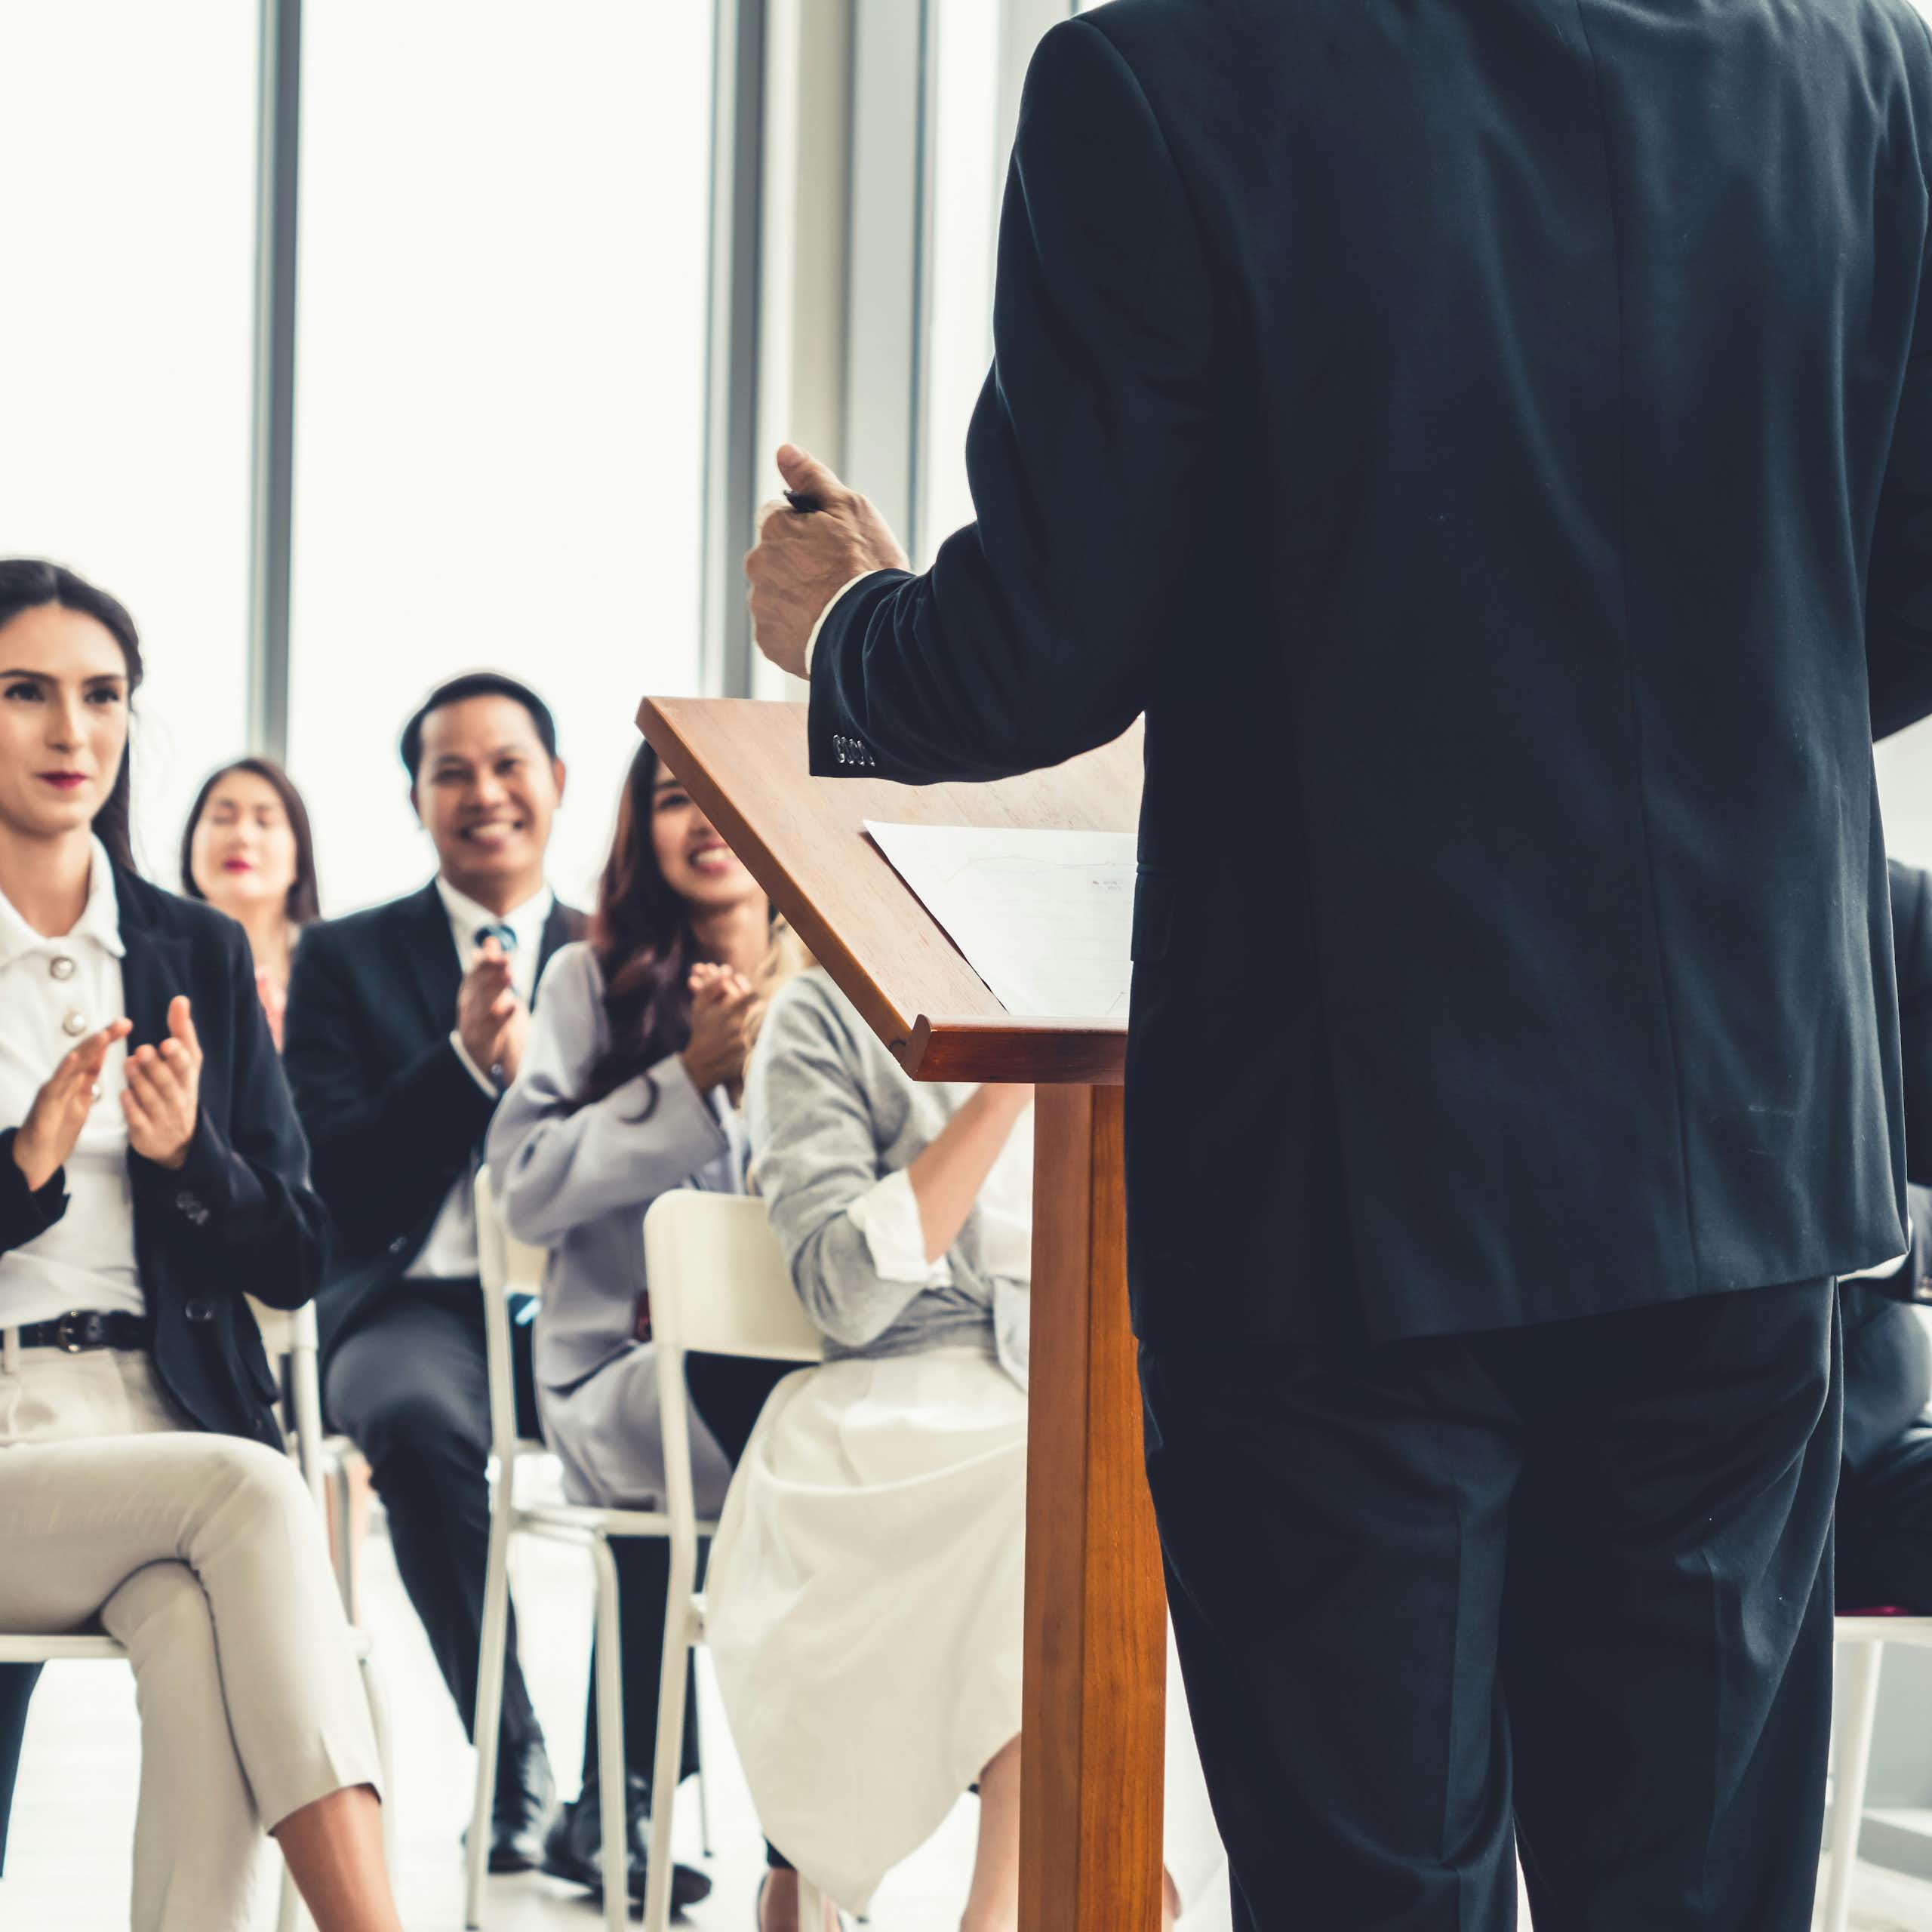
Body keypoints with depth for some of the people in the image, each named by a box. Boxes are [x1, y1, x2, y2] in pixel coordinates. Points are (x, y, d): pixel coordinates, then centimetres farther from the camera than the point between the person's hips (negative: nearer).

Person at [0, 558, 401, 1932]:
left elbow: (295, 1264, 12)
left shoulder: (199, 956, 15)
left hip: (171, 1430, 3)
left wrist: (188, 1156, -8)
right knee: (249, 1498, -32)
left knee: (204, 1639, -32)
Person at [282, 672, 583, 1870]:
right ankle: (515, 1763, -27)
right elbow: (335, 1187, 0)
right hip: (416, 1305, -1)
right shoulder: (346, 961, 12)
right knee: (418, 1416, -38)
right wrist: (463, 1058, -12)